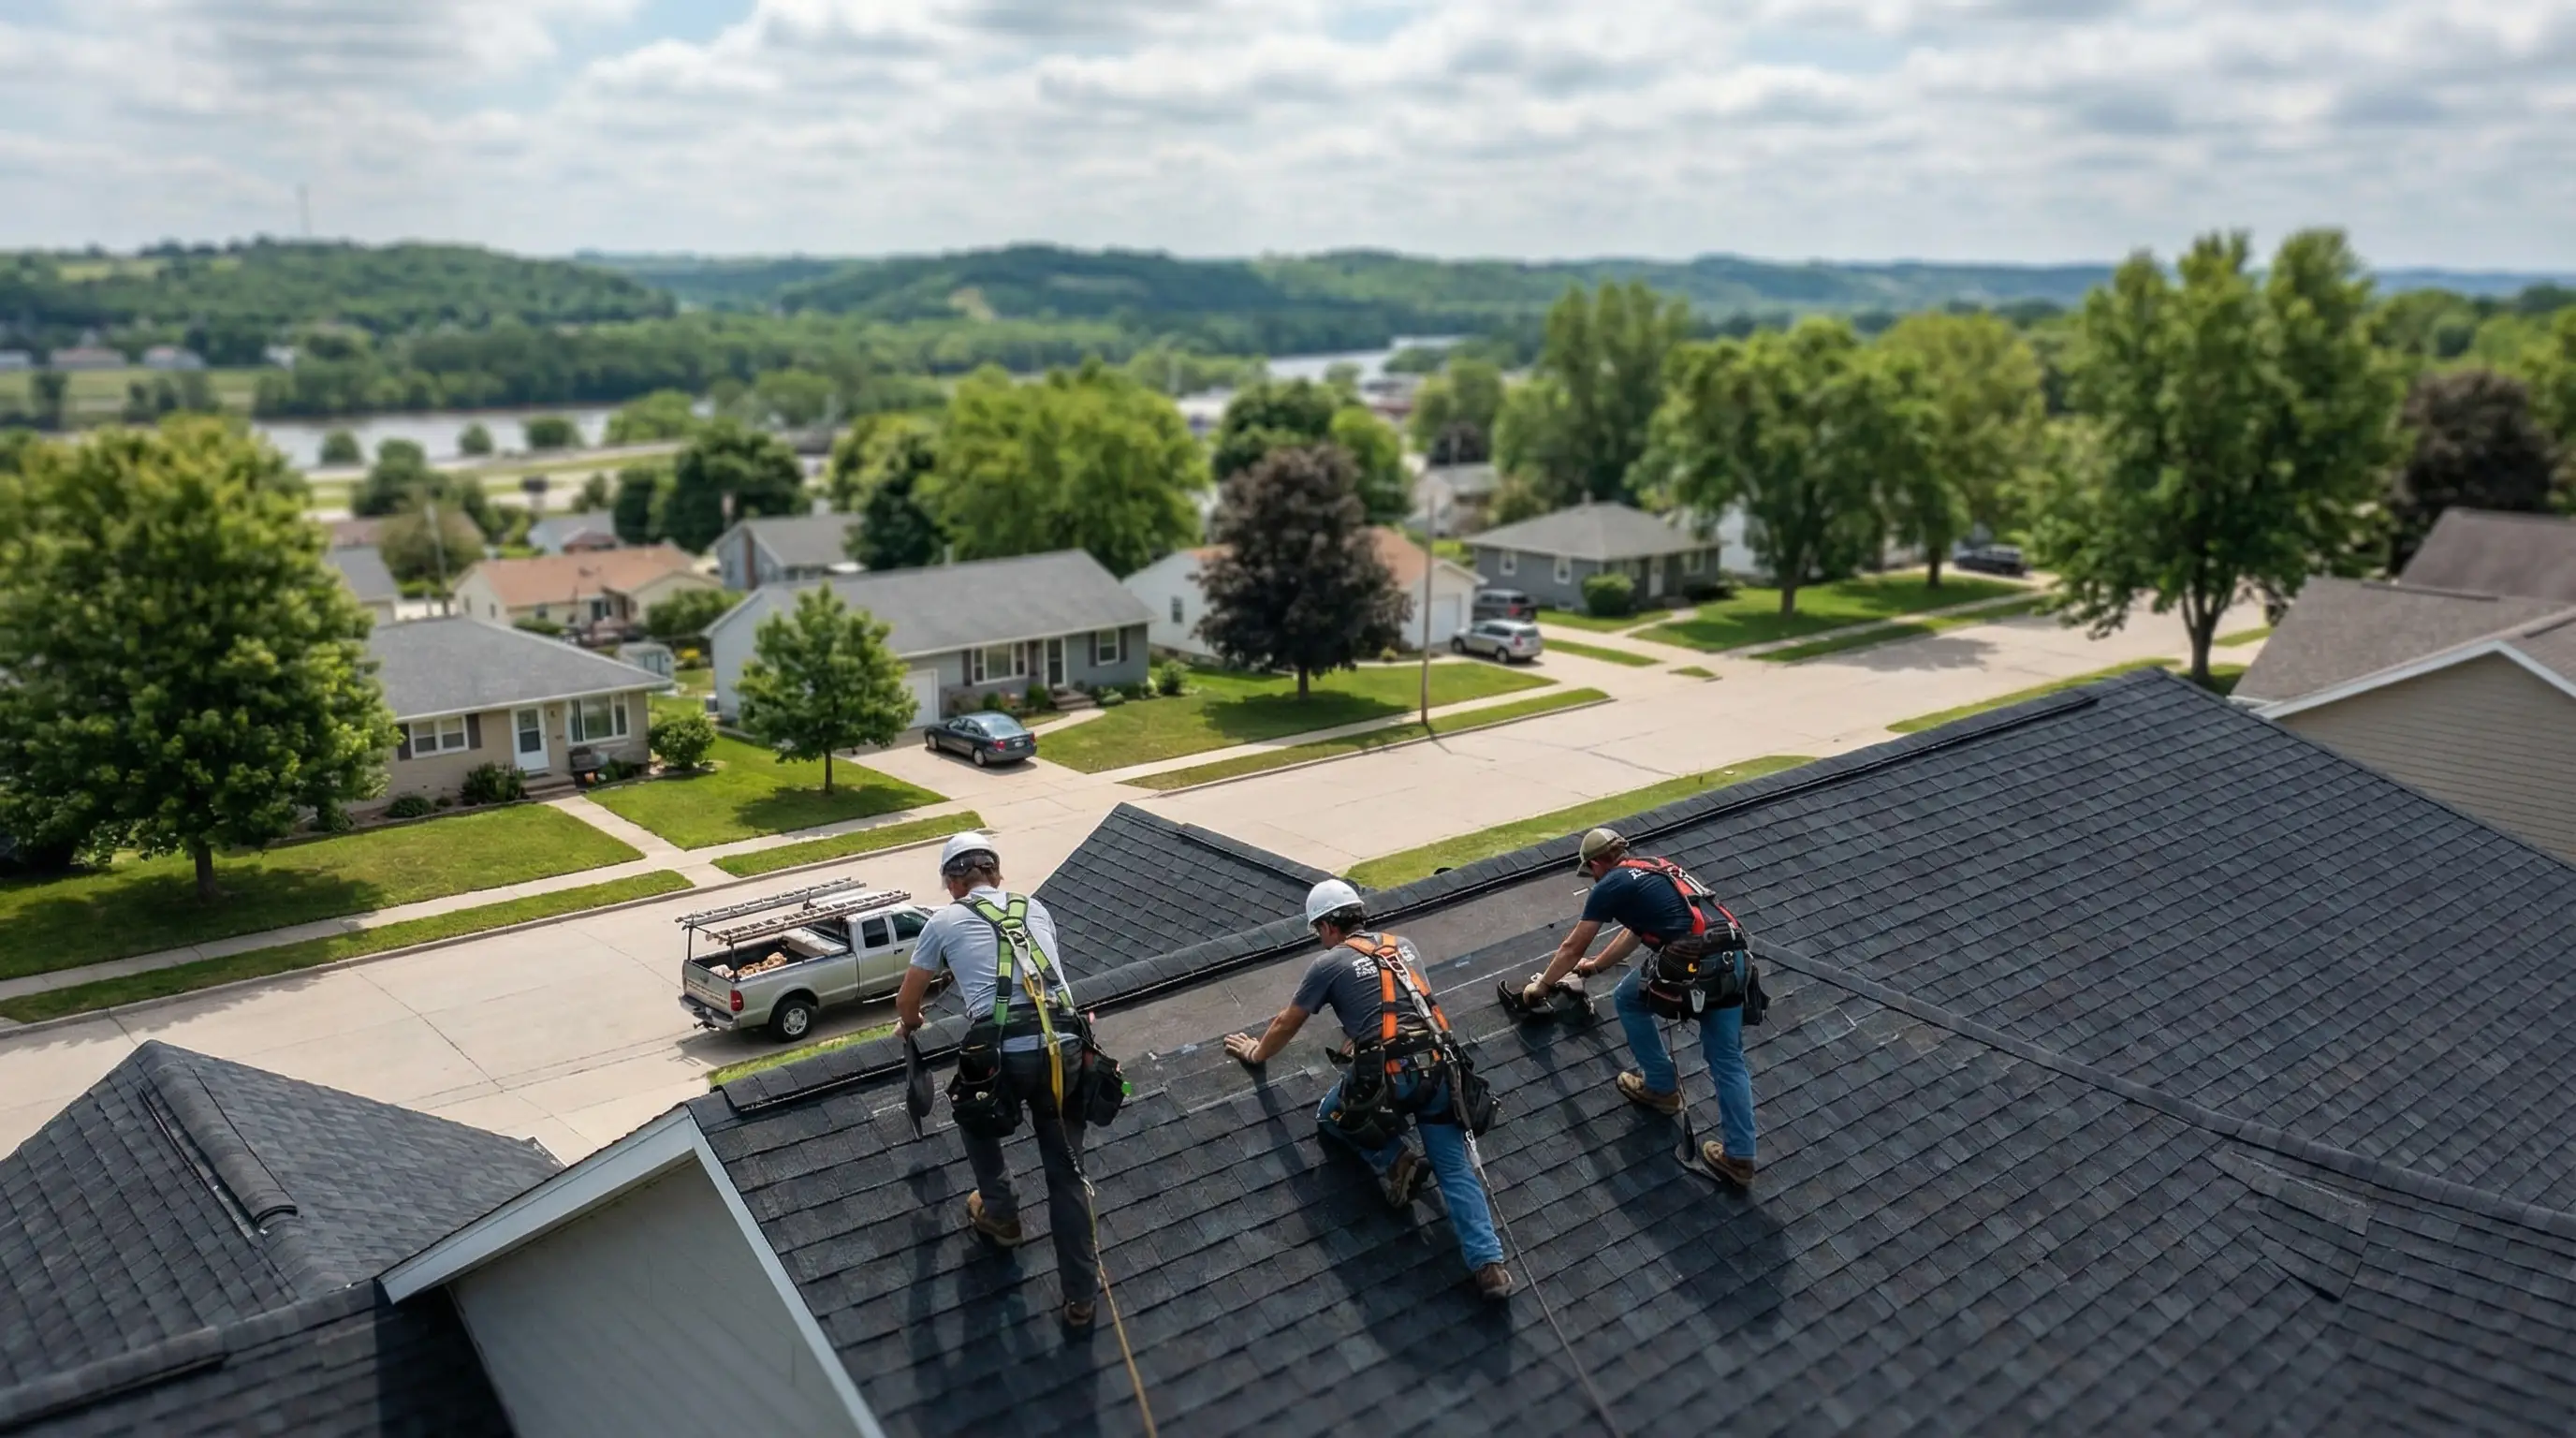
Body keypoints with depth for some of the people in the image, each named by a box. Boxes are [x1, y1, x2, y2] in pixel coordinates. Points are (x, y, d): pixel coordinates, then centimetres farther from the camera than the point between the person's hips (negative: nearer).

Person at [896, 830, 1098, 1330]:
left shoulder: (946, 921, 14)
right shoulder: (1036, 910, 23)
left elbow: (907, 1003, 26)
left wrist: (909, 1025, 49)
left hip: (1003, 1054, -3)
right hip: (1064, 1047, 3)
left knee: (973, 1114, 33)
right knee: (1067, 1172, 14)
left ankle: (999, 1213, 41)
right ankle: (1081, 1295, 17)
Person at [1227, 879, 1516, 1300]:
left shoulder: (1330, 963, 7)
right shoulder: (1403, 945, 22)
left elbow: (1287, 1023, 20)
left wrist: (1257, 1052, 39)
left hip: (1389, 1075, -4)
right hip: (1437, 1066, 5)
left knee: (1332, 1115, 26)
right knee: (1456, 1170, 7)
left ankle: (1394, 1162, 6)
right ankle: (1489, 1266, -7)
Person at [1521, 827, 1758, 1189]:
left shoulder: (1610, 886, 7)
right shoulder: (1657, 869, 29)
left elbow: (1571, 949, 18)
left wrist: (1540, 986, 35)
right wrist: (1595, 966, 58)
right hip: (1733, 958, 7)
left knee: (1628, 1000, 21)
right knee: (1727, 1061, 13)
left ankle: (1661, 1087, 28)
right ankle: (1739, 1157, 10)